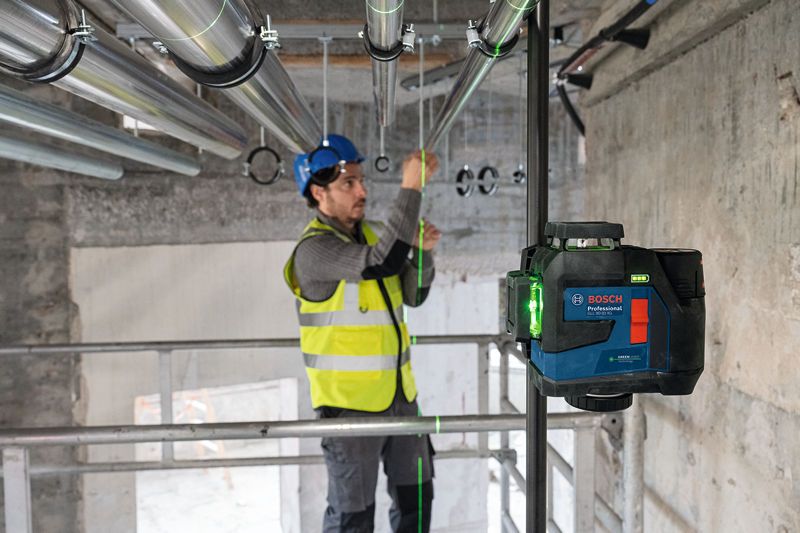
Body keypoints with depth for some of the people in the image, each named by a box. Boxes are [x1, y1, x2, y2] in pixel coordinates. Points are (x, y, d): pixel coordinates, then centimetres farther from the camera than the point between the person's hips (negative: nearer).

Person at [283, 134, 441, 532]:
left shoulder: (371, 234, 6)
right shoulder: (314, 248, -18)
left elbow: (413, 295, 11)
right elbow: (382, 262, -33)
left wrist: (423, 251, -7)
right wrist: (411, 189, -28)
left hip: (399, 394, 7)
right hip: (350, 401, -7)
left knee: (416, 499, 20)